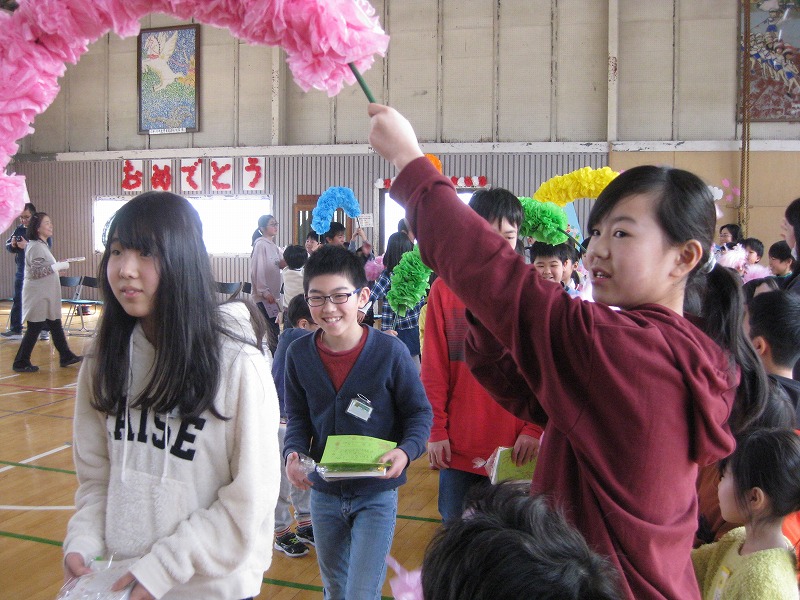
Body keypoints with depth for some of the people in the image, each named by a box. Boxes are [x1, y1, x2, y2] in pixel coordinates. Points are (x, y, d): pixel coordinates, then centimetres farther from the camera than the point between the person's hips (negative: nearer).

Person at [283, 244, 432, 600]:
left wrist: (406, 451, -27)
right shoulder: (299, 354, -7)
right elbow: (298, 417, 4)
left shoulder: (389, 351, -17)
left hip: (377, 494, -4)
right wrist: (293, 451, -15)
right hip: (324, 493, 4)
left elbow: (419, 413, -8)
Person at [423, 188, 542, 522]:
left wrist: (534, 428, -9)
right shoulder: (445, 289, 0)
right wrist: (436, 429, -2)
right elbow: (433, 367, 2)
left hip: (515, 444, -1)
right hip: (458, 442, 1)